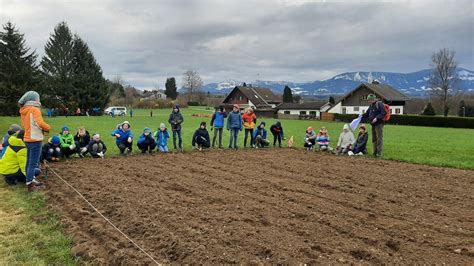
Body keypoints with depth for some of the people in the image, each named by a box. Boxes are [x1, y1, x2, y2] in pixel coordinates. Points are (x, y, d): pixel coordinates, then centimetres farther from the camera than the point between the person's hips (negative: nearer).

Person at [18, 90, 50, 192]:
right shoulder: (35, 109, -15)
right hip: (35, 140, -9)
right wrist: (48, 128, -4)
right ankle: (30, 185, -2)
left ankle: (29, 182, 23)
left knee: (29, 162, 15)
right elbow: (41, 123, -24)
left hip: (28, 139, 9)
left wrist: (41, 129, 10)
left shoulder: (24, 110, 11)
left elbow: (24, 125, 17)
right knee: (33, 163, -5)